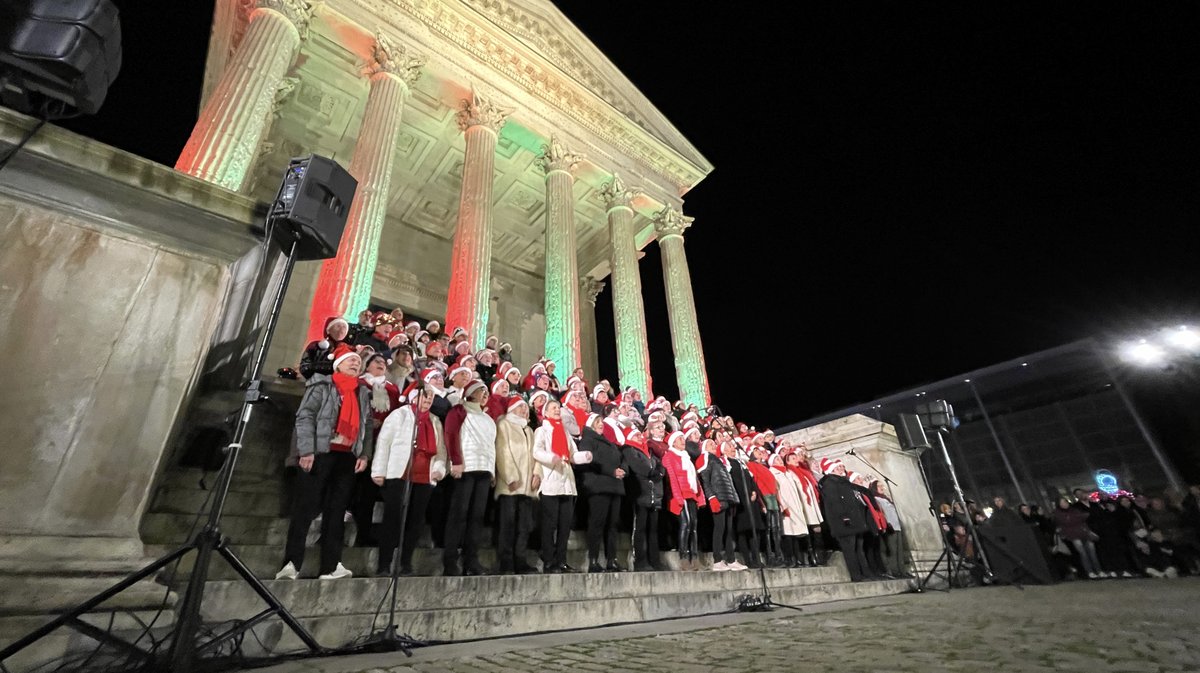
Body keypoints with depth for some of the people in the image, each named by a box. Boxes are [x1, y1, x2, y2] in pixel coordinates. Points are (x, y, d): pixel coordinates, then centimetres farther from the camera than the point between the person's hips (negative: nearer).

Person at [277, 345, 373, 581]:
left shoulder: (363, 393, 17)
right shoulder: (322, 386, 1)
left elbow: (367, 426, 13)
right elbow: (304, 417, -8)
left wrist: (364, 454, 3)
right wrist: (306, 451, -17)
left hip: (348, 456, 5)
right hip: (321, 453, -5)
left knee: (337, 511, 6)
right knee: (306, 508, -4)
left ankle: (330, 566, 9)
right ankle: (291, 563, 0)